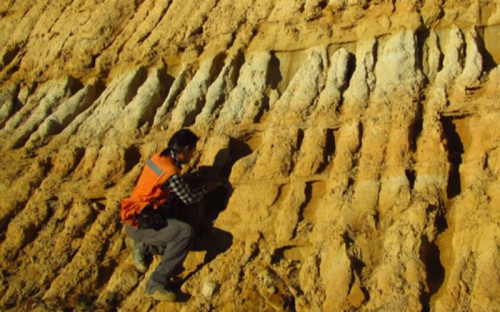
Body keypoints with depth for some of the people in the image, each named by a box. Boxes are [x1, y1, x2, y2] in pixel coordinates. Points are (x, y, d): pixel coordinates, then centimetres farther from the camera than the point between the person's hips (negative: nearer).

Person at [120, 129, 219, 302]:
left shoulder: (158, 158, 6)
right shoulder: (171, 173, -22)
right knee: (187, 232, -25)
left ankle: (143, 247, 17)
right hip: (140, 224, -9)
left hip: (136, 216, 9)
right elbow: (189, 199, -8)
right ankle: (157, 282, -21)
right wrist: (206, 188, 9)